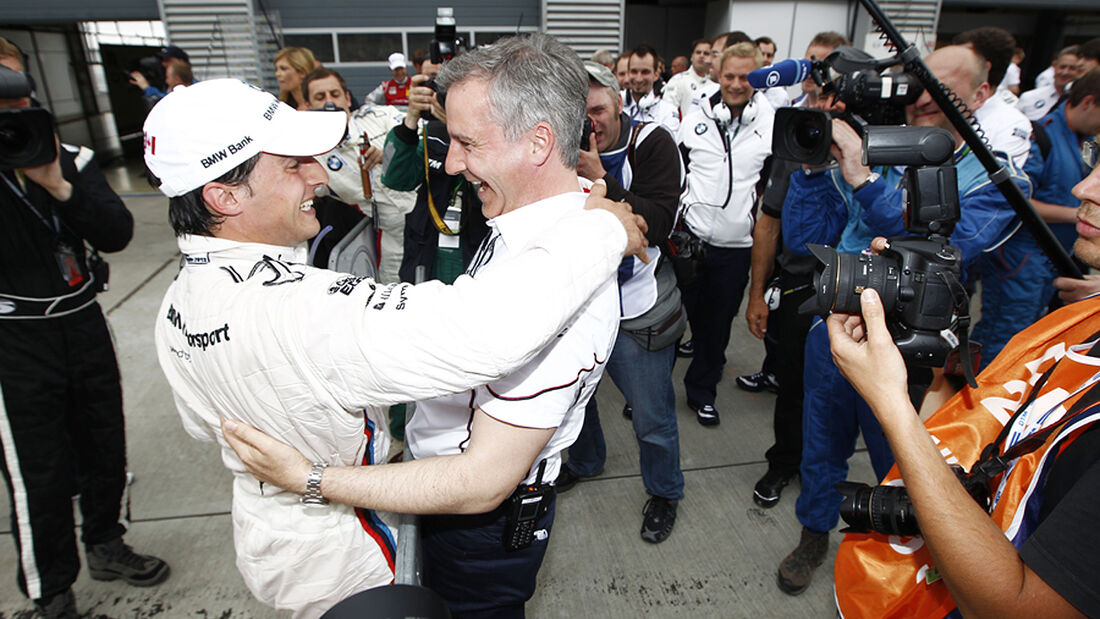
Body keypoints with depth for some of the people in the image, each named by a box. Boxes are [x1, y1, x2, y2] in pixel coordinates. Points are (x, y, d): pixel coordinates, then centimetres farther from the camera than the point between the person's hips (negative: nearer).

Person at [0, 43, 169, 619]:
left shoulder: (70, 158, 3)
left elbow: (117, 234, -7)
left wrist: (58, 185, -19)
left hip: (84, 323, 4)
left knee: (105, 449, 16)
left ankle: (104, 546, 40)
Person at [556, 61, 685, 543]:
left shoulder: (651, 144, -12)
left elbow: (658, 224, -23)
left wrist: (600, 180, -30)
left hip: (635, 312, -4)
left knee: (652, 417, 8)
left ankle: (664, 493, 36)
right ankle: (585, 460, 53)